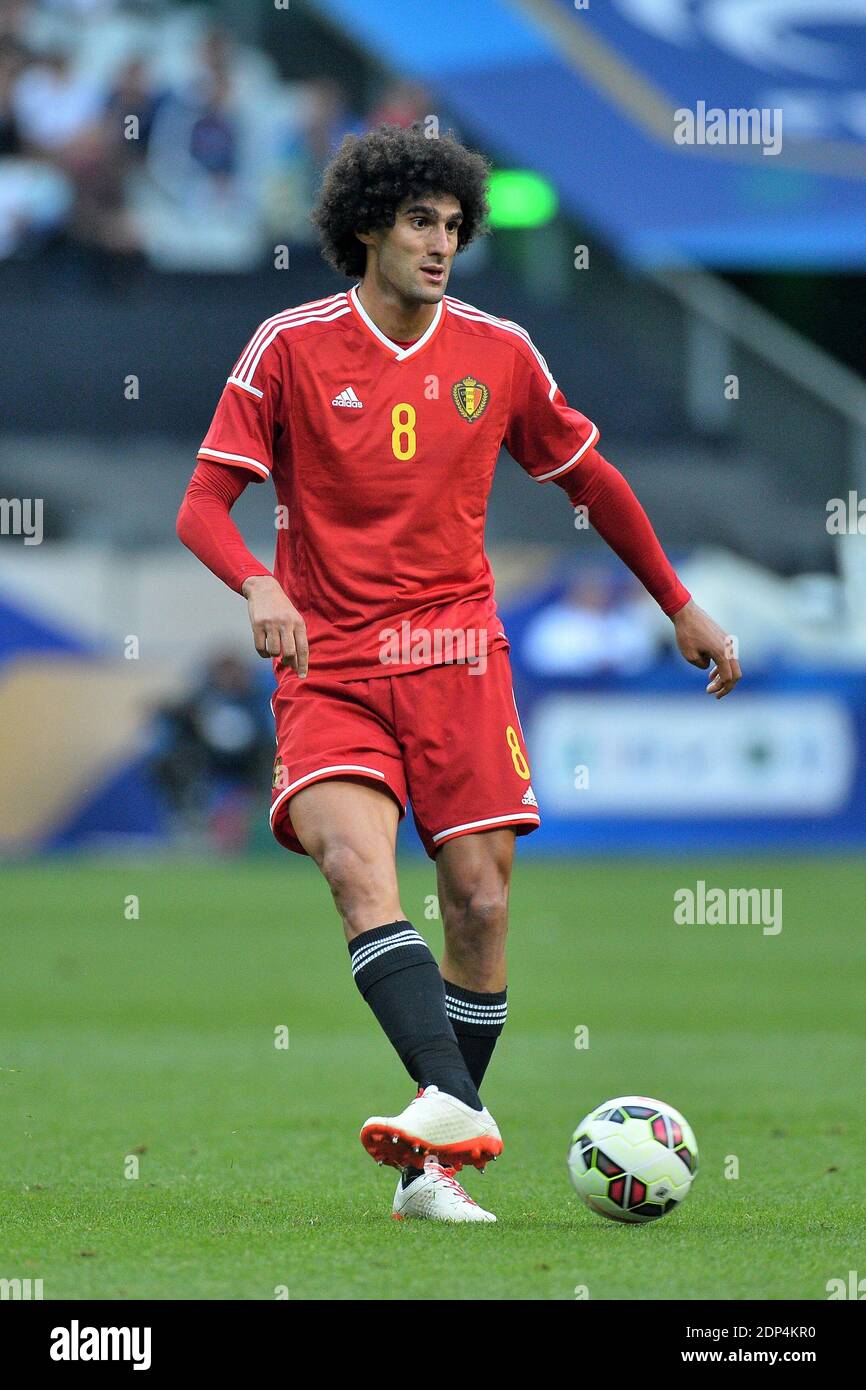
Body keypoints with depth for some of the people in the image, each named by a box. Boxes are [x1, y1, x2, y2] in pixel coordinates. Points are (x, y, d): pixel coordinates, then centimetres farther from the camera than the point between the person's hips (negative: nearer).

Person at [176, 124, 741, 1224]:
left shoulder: (497, 353, 7)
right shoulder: (291, 348, 0)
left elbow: (589, 479, 21)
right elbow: (204, 506, -3)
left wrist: (680, 607, 25)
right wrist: (258, 586, -24)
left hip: (458, 659, 3)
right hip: (330, 670, -3)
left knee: (480, 902, -5)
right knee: (358, 866, -26)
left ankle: (432, 1170, 4)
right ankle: (454, 1103, -40)